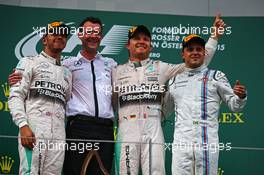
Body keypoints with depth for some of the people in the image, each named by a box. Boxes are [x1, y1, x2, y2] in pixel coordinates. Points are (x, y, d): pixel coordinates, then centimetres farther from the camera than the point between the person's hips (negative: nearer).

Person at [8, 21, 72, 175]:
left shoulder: (67, 73, 27)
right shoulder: (30, 62, 11)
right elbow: (16, 96, 0)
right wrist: (23, 125, -14)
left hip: (59, 134, 5)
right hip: (34, 130, -5)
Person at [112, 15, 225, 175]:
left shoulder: (161, 68, 12)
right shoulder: (117, 71, 15)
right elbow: (110, 102, 21)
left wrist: (214, 36, 9)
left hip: (153, 133, -1)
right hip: (126, 134, 1)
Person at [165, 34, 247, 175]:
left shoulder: (216, 76, 10)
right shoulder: (174, 80, 18)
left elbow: (234, 105, 5)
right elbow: (163, 110, 26)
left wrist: (241, 96, -15)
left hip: (207, 142, -2)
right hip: (180, 143, 2)